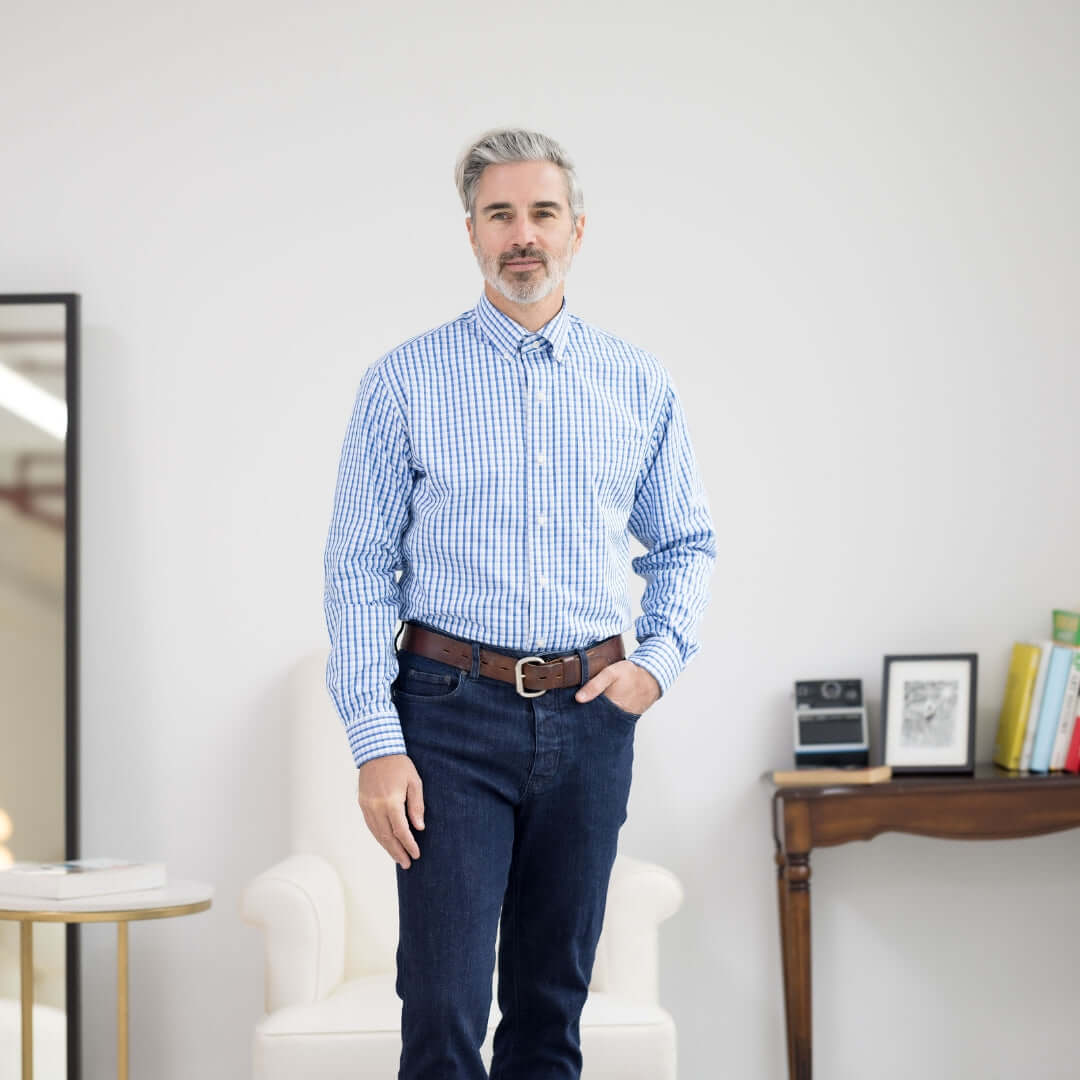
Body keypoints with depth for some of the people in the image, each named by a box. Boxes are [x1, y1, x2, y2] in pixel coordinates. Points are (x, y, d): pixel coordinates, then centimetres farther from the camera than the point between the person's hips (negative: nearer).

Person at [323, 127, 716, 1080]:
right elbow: (359, 570, -3)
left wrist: (660, 656, -1)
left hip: (590, 717, 3)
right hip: (454, 714, -3)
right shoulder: (407, 382, 0)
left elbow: (687, 543, 17)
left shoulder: (640, 385, 8)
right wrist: (376, 743, -11)